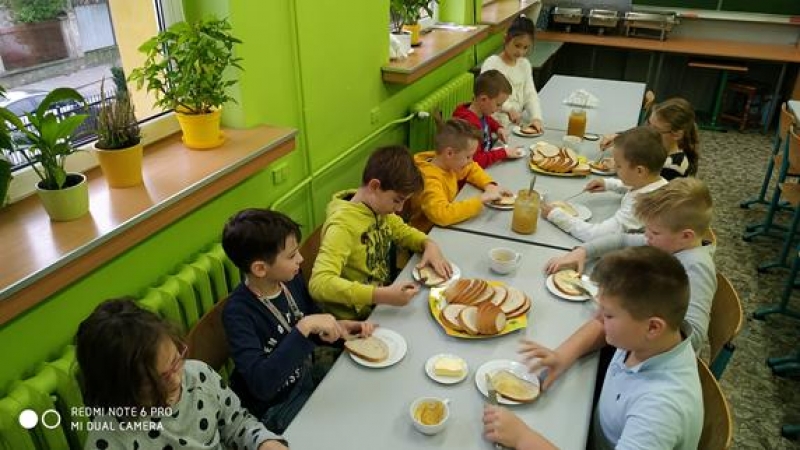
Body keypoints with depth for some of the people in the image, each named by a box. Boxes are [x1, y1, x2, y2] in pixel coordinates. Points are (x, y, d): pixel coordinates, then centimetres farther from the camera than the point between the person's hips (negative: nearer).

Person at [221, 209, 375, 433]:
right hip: (274, 406, -6)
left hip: (308, 371, 7)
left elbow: (314, 316, 10)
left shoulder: (292, 279, -9)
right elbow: (260, 384, -37)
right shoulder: (238, 313, -27)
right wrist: (304, 328, -40)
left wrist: (339, 326, -11)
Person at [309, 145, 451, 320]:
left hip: (381, 304, 8)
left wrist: (429, 245, -5)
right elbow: (319, 283, -37)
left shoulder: (377, 207, -3)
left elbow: (403, 231, 16)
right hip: (357, 319, -8)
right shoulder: (343, 225, -26)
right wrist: (384, 295, -41)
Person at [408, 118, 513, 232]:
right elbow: (442, 215, -42)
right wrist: (481, 199, -33)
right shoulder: (429, 180, -27)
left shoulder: (449, 163, -2)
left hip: (446, 227, 8)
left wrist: (490, 185, -1)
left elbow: (471, 168, 18)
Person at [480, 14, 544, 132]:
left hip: (518, 121, 6)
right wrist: (508, 108, -32)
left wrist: (536, 117, -12)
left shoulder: (525, 64, 12)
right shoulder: (492, 63, -7)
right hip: (496, 122, -5)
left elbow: (530, 94, 6)